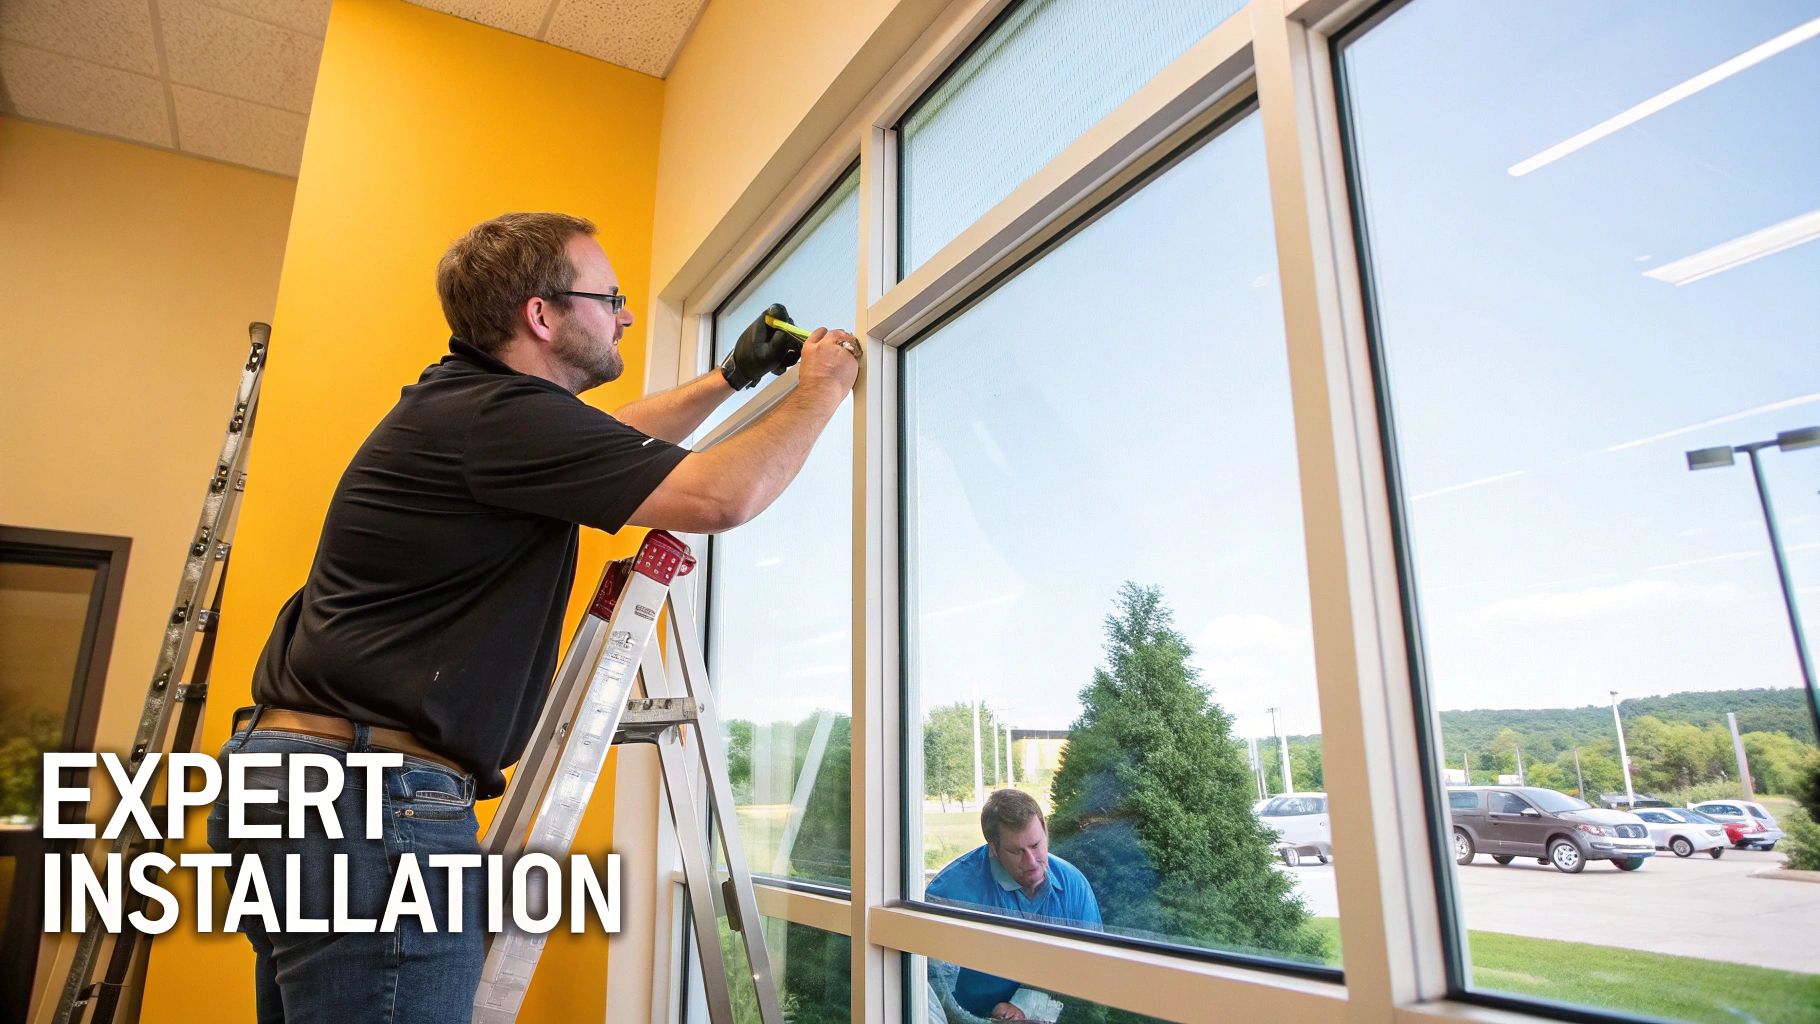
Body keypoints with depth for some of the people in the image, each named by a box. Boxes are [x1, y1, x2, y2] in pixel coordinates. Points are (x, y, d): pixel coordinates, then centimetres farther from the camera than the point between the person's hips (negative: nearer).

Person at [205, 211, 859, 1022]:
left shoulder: (463, 402, 15)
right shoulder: (495, 414, -18)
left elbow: (609, 440, 32)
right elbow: (723, 496, -24)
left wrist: (732, 377, 27)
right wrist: (821, 389, -7)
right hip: (372, 798, -11)